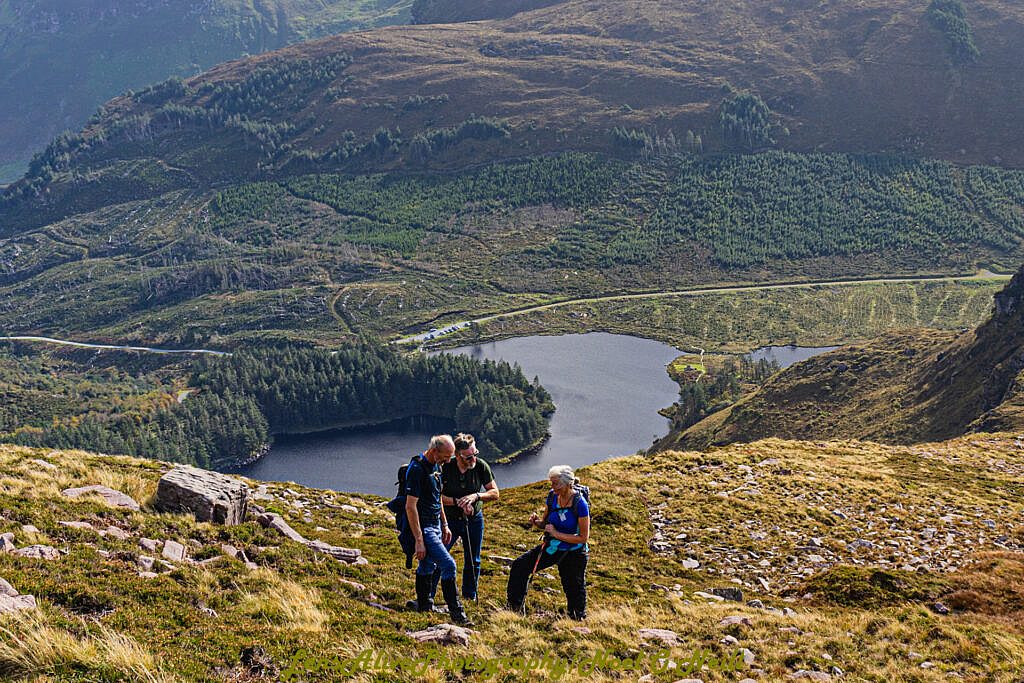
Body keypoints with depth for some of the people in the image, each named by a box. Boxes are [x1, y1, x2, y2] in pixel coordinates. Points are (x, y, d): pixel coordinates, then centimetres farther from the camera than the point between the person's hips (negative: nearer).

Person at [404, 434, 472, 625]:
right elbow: (410, 506, -22)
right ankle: (456, 613, -9)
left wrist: (445, 525, 21)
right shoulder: (417, 469, -21)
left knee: (427, 566, 16)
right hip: (423, 528, -9)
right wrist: (419, 540, -23)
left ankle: (424, 606, 26)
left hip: (435, 526, 9)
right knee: (448, 565, -14)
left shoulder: (436, 466, 9)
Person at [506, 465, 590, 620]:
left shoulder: (580, 504, -23)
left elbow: (583, 537, -19)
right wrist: (536, 521, -14)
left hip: (573, 553, -5)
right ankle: (515, 608, 4)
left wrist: (556, 534, -23)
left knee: (575, 591, 7)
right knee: (520, 565, -6)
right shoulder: (552, 496, -6)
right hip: (552, 548, 6)